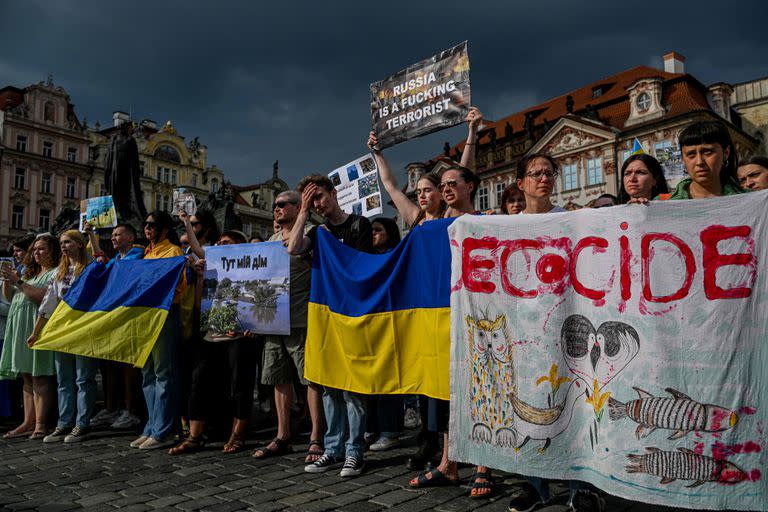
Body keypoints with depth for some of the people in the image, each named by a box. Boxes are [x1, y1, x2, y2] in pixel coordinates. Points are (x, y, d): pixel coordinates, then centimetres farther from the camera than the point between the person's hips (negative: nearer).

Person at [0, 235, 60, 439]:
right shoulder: (30, 273, 24)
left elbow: (44, 297, -17)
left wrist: (18, 282, -15)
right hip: (21, 327, 8)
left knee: (40, 376, -9)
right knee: (27, 377, 7)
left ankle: (41, 424, -9)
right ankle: (28, 422, 10)